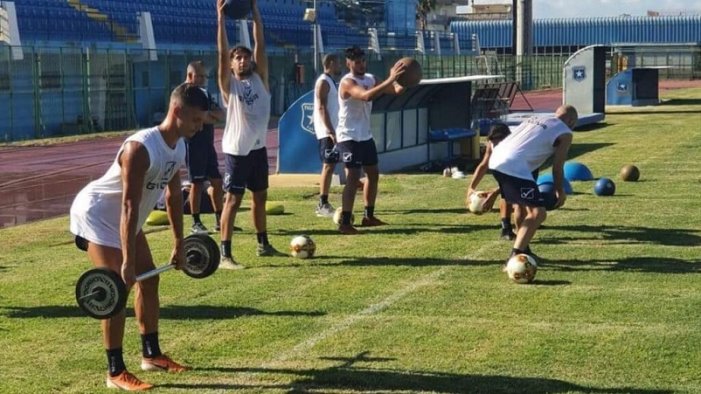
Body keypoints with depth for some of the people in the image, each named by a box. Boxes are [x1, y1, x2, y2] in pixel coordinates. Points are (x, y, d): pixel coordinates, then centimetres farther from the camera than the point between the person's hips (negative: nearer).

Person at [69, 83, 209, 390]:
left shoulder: (179, 147, -5)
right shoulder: (141, 149, -34)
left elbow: (174, 195, 7)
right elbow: (130, 206, -34)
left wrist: (179, 244, 11)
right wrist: (127, 262, -34)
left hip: (122, 218, 9)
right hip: (96, 214, -9)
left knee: (149, 280, 11)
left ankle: (151, 354, 24)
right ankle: (115, 372, -6)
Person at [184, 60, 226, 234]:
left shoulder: (204, 92, 17)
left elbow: (221, 115, 9)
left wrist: (208, 114, -11)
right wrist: (212, 117, -4)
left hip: (208, 143, 8)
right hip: (193, 143, -8)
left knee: (217, 181, 8)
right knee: (197, 183, -4)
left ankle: (219, 221, 14)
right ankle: (196, 223, 3)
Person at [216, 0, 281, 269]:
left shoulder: (259, 78, 6)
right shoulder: (228, 84, -5)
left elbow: (260, 45, 0)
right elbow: (222, 54, -15)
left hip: (258, 147, 6)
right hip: (237, 150, -6)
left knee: (260, 196, 17)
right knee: (233, 200, -8)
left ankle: (263, 244, 32)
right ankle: (225, 255, -8)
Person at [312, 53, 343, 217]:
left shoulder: (330, 81, 18)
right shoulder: (324, 82, -12)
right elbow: (321, 108, -19)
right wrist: (331, 131, -24)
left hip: (331, 131, 10)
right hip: (327, 132, -10)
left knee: (329, 166, 10)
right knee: (329, 166, -10)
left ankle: (323, 204, 14)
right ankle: (323, 205, -8)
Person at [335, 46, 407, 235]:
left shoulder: (370, 79, 7)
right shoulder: (347, 82, -19)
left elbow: (397, 90, 3)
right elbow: (366, 96, -38)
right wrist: (390, 79, -44)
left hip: (365, 135, 9)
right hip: (349, 136, -9)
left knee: (373, 174, 15)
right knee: (353, 177, -14)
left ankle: (369, 216, 27)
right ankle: (345, 223, -13)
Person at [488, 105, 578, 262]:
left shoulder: (535, 120, 28)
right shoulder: (565, 133, 7)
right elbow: (557, 166, 6)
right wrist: (560, 192, 21)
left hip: (496, 159, 9)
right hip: (514, 166, -9)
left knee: (521, 205, 28)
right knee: (538, 213, -8)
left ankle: (523, 250, 40)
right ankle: (515, 258, -19)